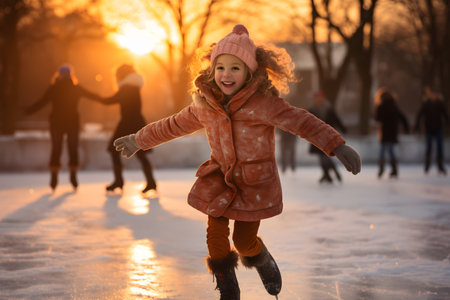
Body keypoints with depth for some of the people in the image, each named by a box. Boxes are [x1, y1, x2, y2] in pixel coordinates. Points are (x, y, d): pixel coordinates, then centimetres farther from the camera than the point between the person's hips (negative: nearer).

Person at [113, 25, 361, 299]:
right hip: (220, 180, 4)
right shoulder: (205, 104, -2)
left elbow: (302, 122, -25)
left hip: (256, 182, -4)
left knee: (245, 241, -2)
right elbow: (175, 125, 14)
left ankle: (265, 264, 35)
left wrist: (338, 146, -37)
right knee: (216, 237, -1)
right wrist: (139, 140, 25)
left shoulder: (262, 103, -18)